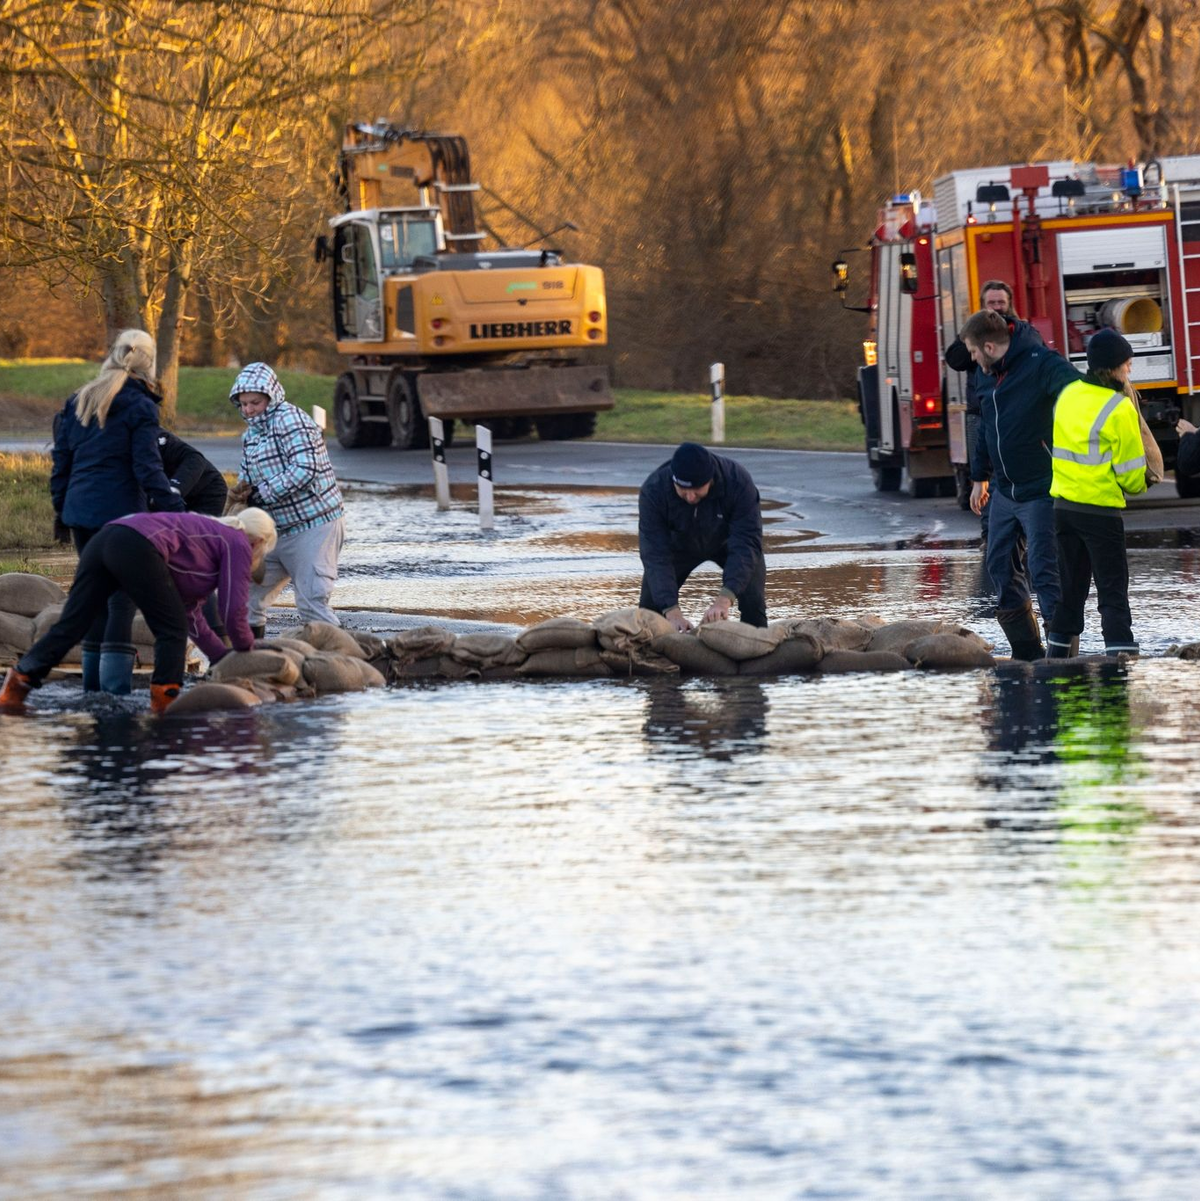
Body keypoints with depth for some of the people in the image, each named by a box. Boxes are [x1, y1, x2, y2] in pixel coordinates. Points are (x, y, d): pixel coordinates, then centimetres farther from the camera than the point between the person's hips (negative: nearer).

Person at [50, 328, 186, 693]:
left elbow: (61, 460, 14)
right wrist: (173, 508, -13)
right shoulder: (140, 407, -8)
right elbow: (147, 468, -14)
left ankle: (93, 674, 17)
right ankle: (115, 676, -8)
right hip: (120, 510, -6)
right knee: (123, 594, -2)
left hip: (80, 510, 6)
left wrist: (61, 507, 21)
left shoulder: (79, 401, 11)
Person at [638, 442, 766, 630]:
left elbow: (745, 544, -40)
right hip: (680, 545, 1)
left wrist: (724, 599, -52)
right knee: (651, 603, -8)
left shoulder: (738, 482, -38)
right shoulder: (653, 490, -36)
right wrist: (671, 611, -47)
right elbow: (655, 555, -36)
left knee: (753, 605, -17)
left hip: (726, 542, -1)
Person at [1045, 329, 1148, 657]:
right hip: (1101, 510, -6)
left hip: (1063, 504, 6)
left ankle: (1058, 655, 20)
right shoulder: (1119, 409, -15)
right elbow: (1129, 472, -11)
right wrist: (1137, 486, 10)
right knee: (1113, 592, -2)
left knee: (1070, 589, 16)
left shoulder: (1068, 394, 4)